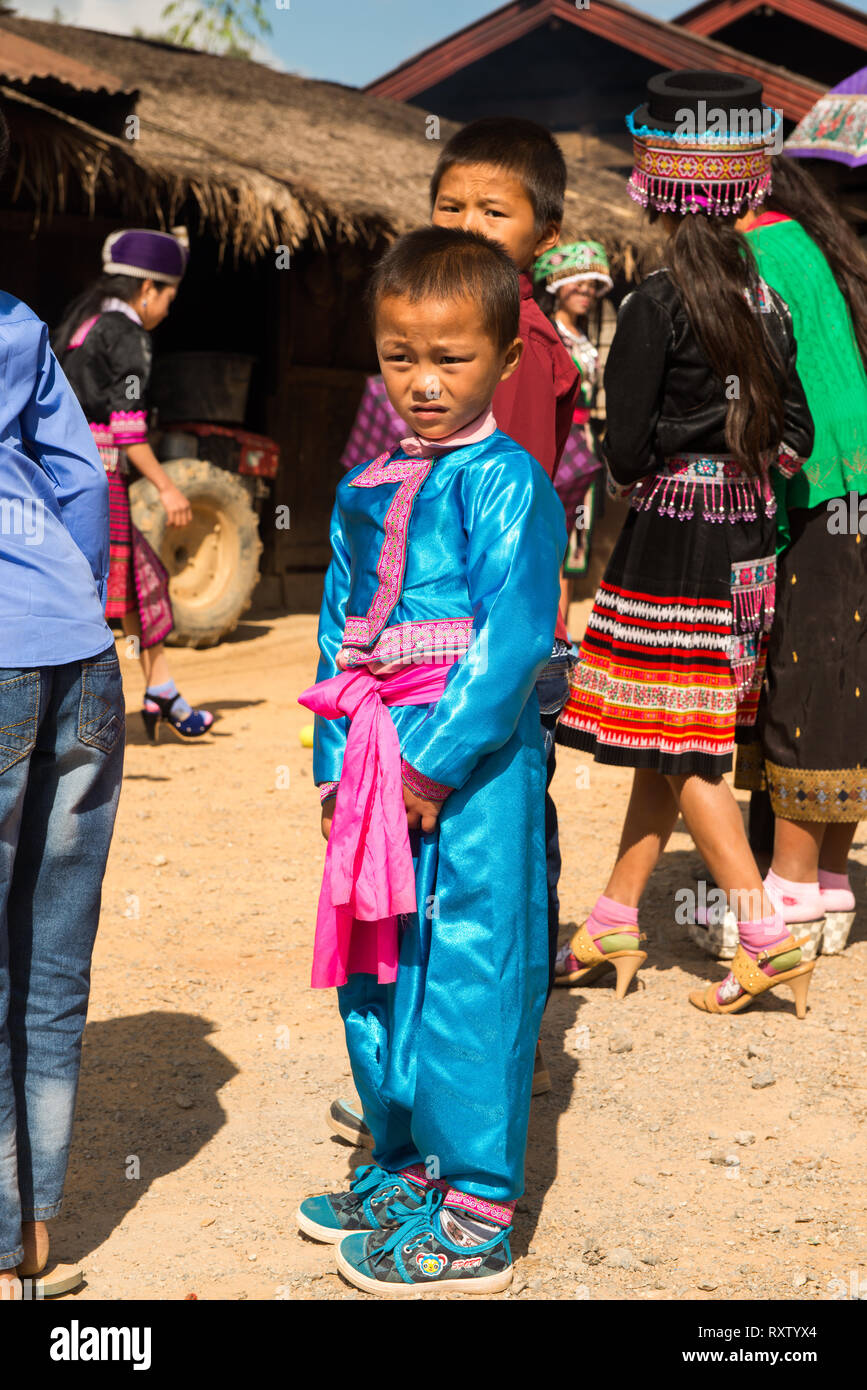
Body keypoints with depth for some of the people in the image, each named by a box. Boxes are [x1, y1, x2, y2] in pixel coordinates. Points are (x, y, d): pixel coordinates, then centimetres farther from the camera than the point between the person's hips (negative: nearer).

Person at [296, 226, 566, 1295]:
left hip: (475, 770, -7)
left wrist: (435, 758, -17)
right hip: (385, 766, 8)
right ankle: (405, 1166, 33)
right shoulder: (363, 492, 13)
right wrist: (337, 763, 9)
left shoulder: (506, 481, -9)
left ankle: (476, 1218, 9)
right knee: (374, 975, 15)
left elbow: (513, 641, -15)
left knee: (468, 978, -2)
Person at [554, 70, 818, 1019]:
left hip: (671, 544, -7)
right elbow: (794, 435, 9)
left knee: (682, 750, 0)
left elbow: (625, 454, -15)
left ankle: (766, 939, -3)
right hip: (750, 540, 7)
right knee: (671, 742, 13)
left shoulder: (655, 308, -14)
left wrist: (659, 460, 5)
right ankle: (613, 925, 23)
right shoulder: (766, 301, 5)